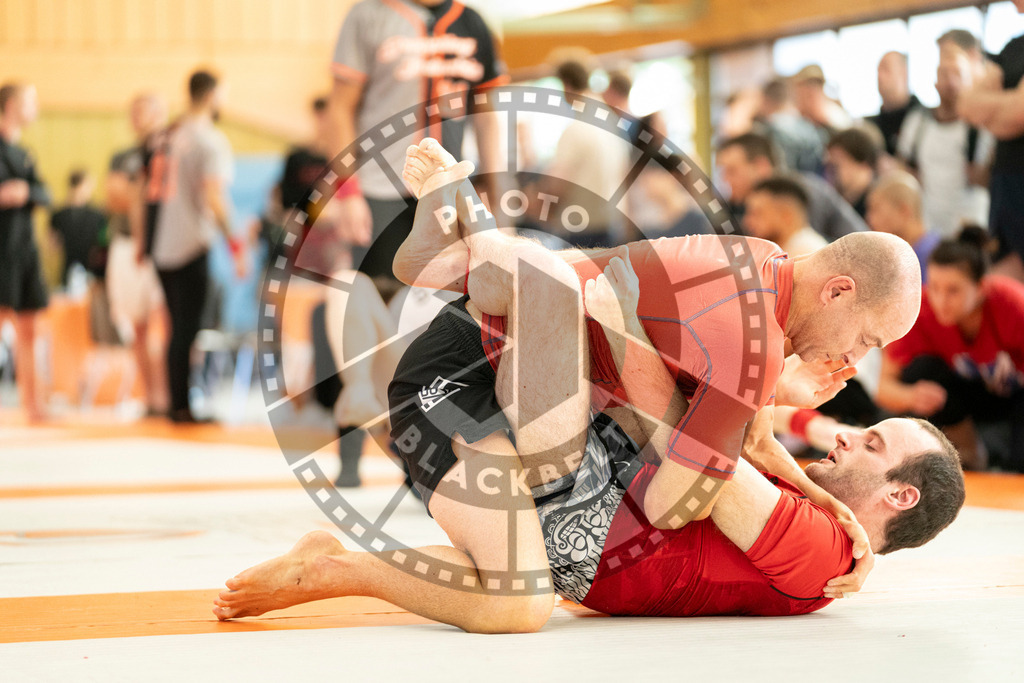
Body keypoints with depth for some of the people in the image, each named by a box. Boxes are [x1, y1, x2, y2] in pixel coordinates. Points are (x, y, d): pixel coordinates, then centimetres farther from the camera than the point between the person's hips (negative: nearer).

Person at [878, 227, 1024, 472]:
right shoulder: (920, 310, -25)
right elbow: (886, 386, -22)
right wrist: (911, 396, -44)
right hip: (973, 392, 4)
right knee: (919, 370, -28)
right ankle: (969, 457, -6)